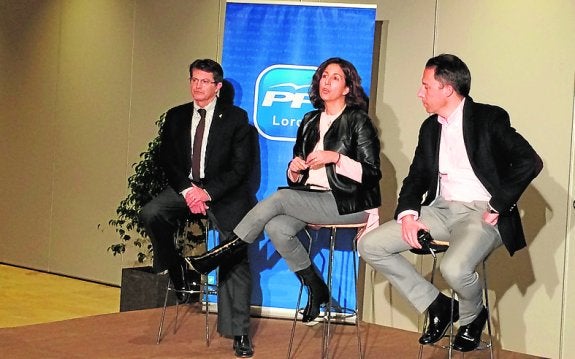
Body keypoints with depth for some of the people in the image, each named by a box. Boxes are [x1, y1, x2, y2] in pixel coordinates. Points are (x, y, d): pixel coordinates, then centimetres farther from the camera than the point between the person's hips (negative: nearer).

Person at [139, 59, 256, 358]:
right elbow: (167, 160, 6)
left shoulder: (236, 118, 0)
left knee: (235, 259, -14)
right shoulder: (176, 116, 11)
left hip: (224, 193, -3)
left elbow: (240, 166, -6)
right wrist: (187, 190, -13)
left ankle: (238, 333, -8)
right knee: (151, 214, -27)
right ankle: (177, 272, -2)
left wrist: (208, 193, -18)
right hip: (185, 187, 3)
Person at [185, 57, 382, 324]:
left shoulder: (358, 121, -2)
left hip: (348, 203, -6)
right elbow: (297, 180, 19)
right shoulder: (310, 122, 17)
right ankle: (315, 289, -8)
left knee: (279, 199, -25)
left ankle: (218, 256, -18)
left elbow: (372, 174, -8)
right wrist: (294, 170, -5)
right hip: (311, 200, 6)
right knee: (277, 227, -24)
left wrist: (336, 157, -20)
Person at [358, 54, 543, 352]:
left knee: (454, 268, -36)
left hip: (481, 213, -7)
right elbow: (416, 177, 14)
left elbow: (530, 162, -14)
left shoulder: (489, 118, -5)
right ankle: (436, 306, 3)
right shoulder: (430, 127, 15)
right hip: (441, 210, 7)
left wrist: (498, 207, -16)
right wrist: (408, 214, -6)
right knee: (370, 246, -8)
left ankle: (472, 316, 1)